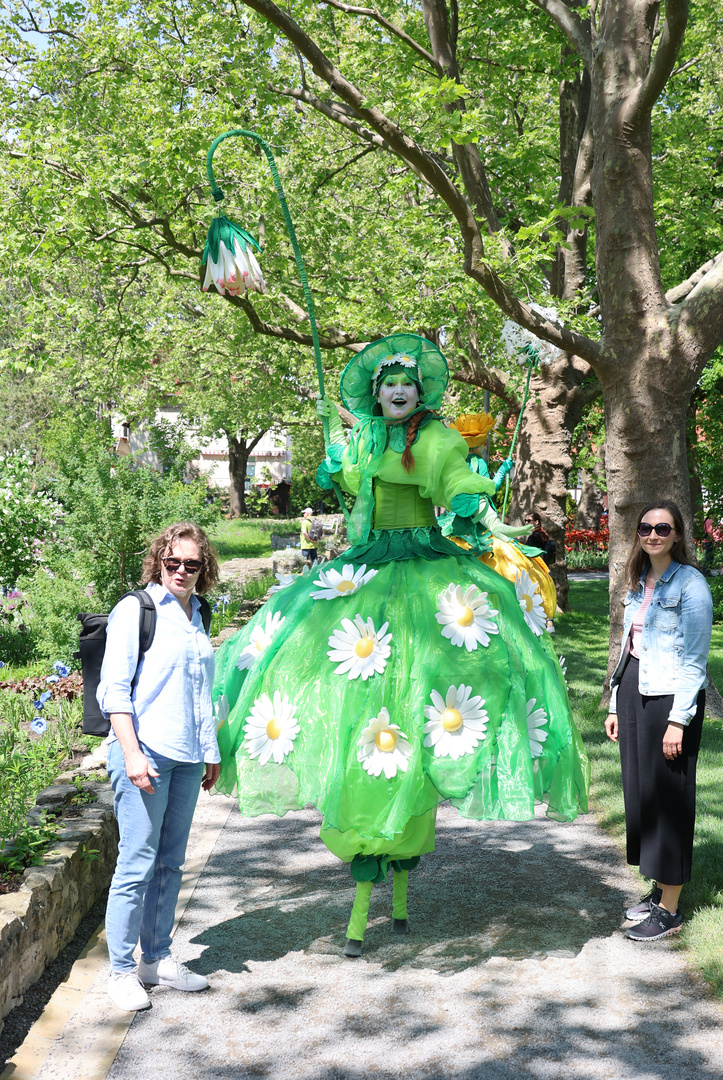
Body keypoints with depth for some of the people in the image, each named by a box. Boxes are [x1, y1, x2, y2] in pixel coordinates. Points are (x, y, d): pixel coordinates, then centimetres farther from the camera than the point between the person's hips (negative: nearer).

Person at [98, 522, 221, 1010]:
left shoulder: (197, 618, 16)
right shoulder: (135, 609, -4)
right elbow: (114, 688, -9)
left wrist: (211, 752, 22)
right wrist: (131, 754, -16)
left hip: (186, 758, 7)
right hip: (145, 753, -6)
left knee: (170, 863, 11)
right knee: (137, 863, -4)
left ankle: (158, 959, 21)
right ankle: (122, 970, 6)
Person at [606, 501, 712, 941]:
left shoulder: (690, 583, -10)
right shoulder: (639, 583, 13)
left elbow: (695, 658, -13)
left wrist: (678, 720, -17)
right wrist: (616, 705, 16)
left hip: (670, 699, -8)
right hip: (634, 695, 8)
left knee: (667, 797, -2)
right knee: (640, 790, 11)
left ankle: (669, 911, 7)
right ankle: (659, 891, 25)